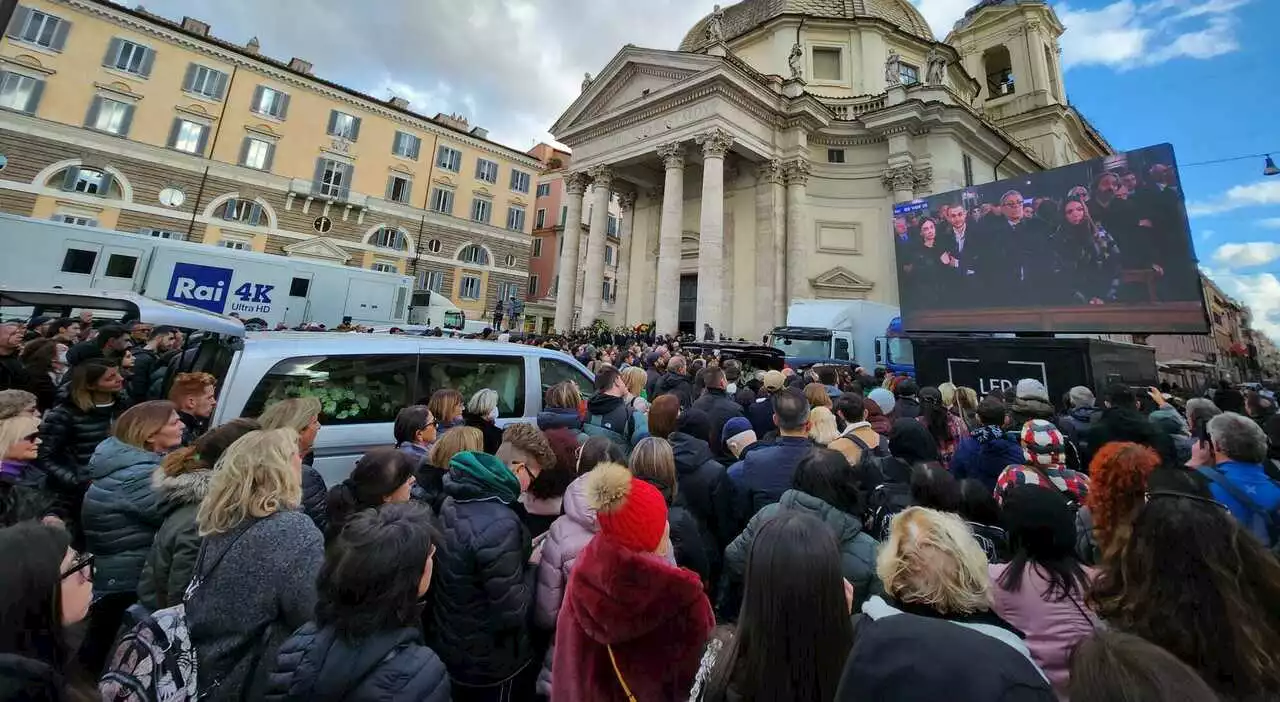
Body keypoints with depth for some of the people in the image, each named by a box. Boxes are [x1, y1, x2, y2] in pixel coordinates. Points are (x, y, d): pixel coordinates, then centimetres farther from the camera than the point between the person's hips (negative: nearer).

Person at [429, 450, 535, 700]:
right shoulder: (498, 524, -34)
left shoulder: (452, 502, -6)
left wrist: (522, 557, 1)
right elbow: (512, 613, -27)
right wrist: (531, 566, -12)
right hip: (486, 663, -7)